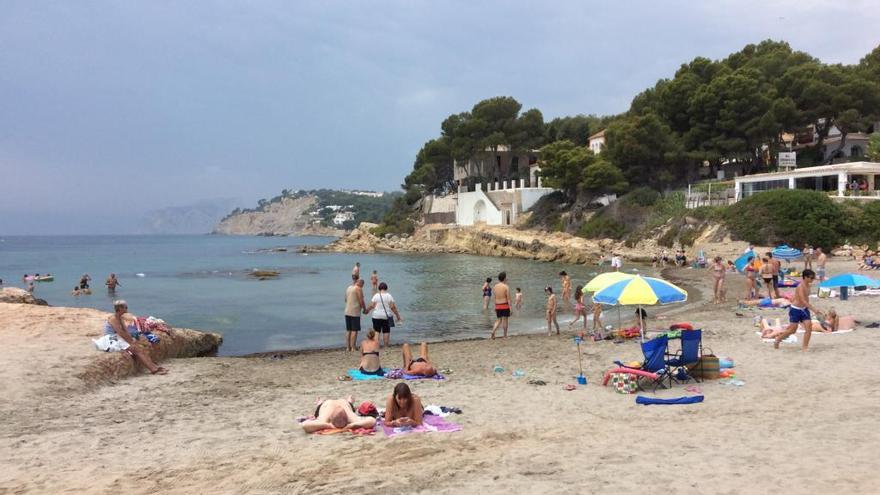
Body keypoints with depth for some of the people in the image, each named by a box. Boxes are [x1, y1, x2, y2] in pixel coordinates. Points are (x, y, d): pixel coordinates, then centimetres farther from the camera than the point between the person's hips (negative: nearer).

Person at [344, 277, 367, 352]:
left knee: (348, 330, 10)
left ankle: (348, 347, 11)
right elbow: (361, 301, -13)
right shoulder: (358, 289, -10)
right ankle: (353, 348, -7)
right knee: (354, 330, -5)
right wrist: (365, 309, 1)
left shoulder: (348, 288, 14)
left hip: (347, 312, 8)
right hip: (355, 312, -8)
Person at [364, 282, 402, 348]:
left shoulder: (376, 295, -2)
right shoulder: (389, 296, -2)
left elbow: (371, 306, -5)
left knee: (376, 331, 4)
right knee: (386, 332, 6)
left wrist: (366, 310, 14)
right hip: (386, 317, 0)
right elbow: (393, 307, -5)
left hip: (377, 316, 0)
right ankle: (386, 347, 6)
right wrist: (398, 316, 2)